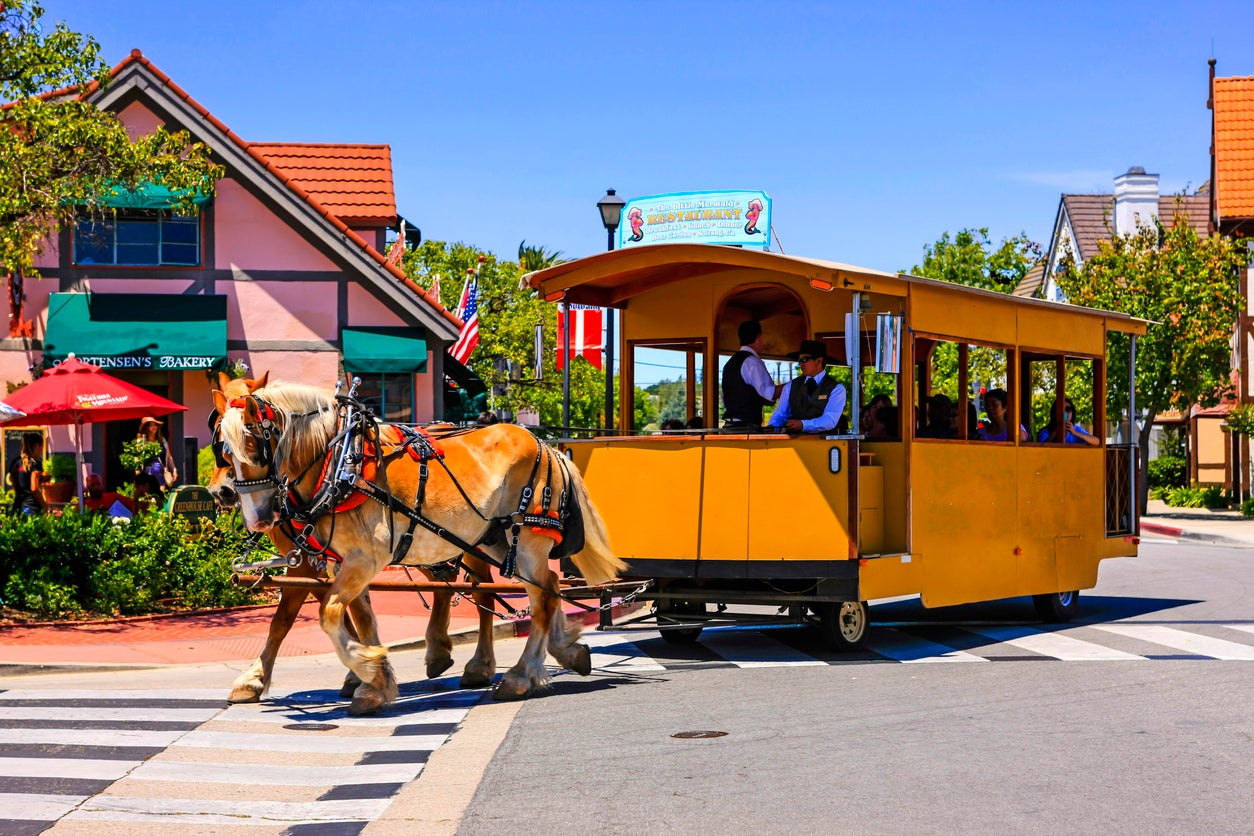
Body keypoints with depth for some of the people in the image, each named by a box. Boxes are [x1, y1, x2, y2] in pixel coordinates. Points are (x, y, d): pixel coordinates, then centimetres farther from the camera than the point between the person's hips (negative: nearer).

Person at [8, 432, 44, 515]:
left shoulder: (15, 462, 12)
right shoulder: (35, 463, -8)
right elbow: (34, 489, -15)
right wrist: (45, 506, -6)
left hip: (17, 507, 7)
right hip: (31, 507, -7)